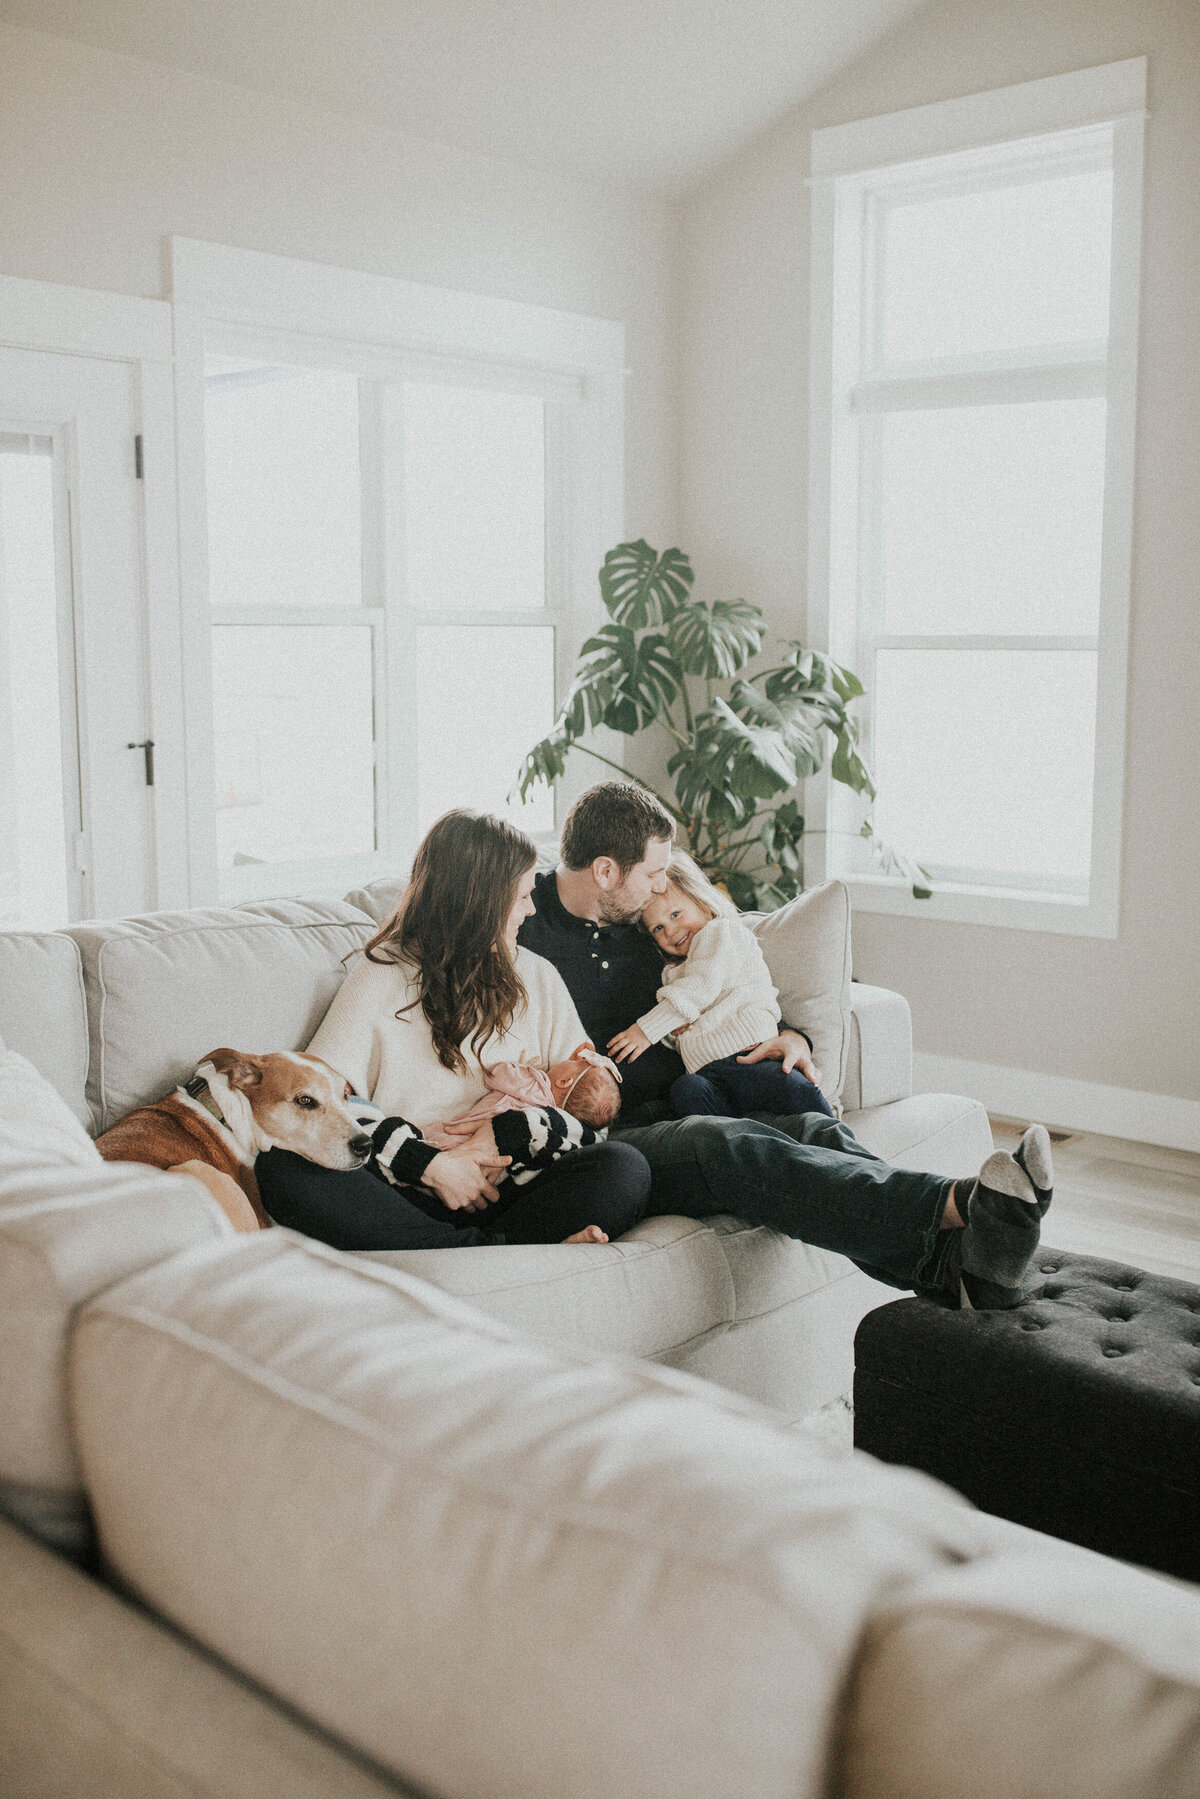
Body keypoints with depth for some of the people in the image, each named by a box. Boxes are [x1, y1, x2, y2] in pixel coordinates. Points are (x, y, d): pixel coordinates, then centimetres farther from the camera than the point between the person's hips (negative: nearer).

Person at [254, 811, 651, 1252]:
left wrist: (504, 1129, -6)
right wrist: (429, 1164, -14)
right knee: (282, 1166, -32)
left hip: (510, 1191, 2)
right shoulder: (379, 977, 7)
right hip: (407, 1195, -1)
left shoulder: (537, 977, 19)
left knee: (624, 1169, -26)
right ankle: (500, 1249, -37)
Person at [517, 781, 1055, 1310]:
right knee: (728, 1144, -35)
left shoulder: (635, 924, 19)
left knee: (816, 1130, -22)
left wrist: (790, 1037, 7)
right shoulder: (521, 932, -1)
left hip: (673, 1118, 7)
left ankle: (958, 1260, -48)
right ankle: (958, 1203, -53)